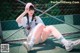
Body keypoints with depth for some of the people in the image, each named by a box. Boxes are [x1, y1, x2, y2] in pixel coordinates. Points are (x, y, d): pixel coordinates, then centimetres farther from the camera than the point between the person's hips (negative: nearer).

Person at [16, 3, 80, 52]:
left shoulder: (37, 18, 24)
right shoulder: (25, 19, 15)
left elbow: (44, 26, 17)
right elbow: (17, 20, -6)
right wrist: (25, 12, -7)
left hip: (41, 37, 4)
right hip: (31, 38, -3)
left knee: (50, 27, -25)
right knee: (40, 25, -31)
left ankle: (66, 43, -41)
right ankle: (30, 44, -49)